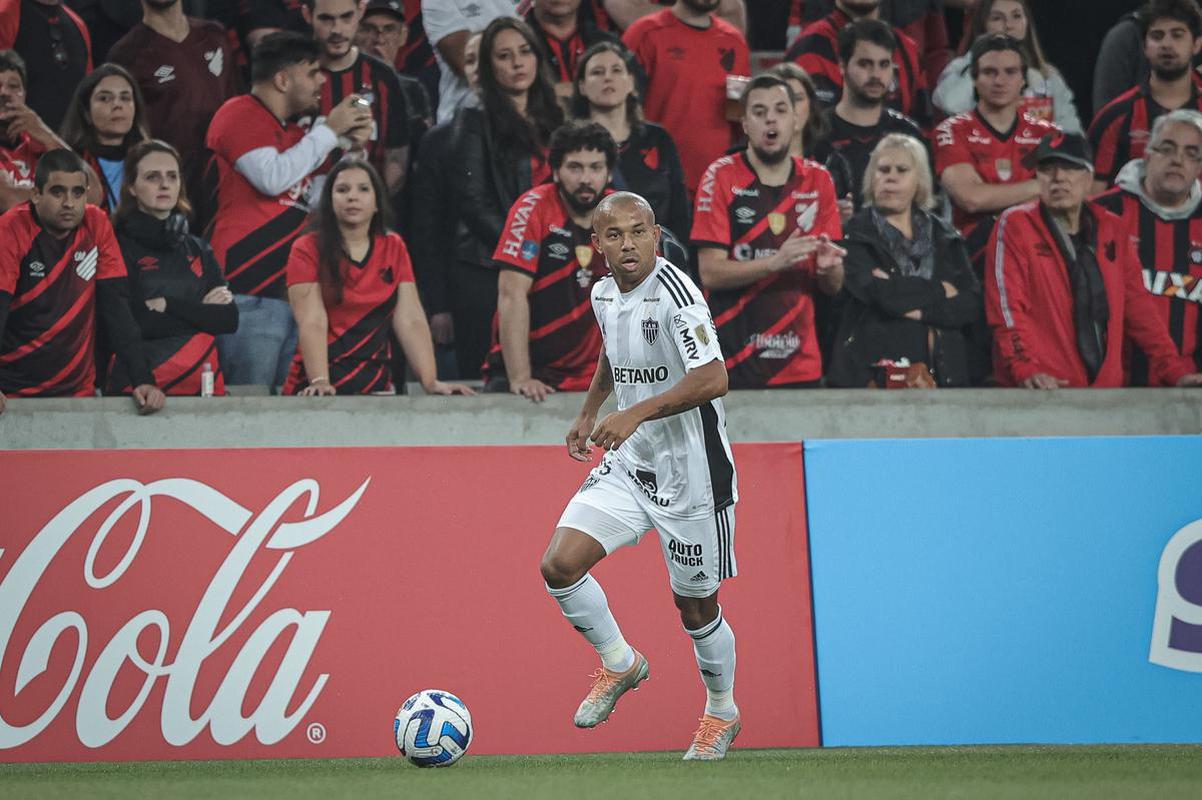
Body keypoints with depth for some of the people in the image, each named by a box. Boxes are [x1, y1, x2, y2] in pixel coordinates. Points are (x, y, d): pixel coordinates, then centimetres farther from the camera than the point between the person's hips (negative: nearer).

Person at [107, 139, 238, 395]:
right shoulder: (119, 248, 2)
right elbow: (127, 324, -10)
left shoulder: (198, 250, 18)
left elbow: (229, 320, 7)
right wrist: (199, 310, 0)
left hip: (202, 384, 4)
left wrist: (167, 306, -5)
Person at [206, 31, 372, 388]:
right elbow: (272, 177, -18)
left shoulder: (291, 131, 24)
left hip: (293, 288, 9)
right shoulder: (241, 114, -3)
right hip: (250, 290, -9)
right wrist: (329, 131, -7)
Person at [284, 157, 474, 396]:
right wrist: (320, 383, -25)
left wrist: (431, 382, -9)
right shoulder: (307, 250, 0)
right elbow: (312, 322, -11)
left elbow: (411, 321, 4)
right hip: (320, 388, -3)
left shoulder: (394, 248, 13)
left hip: (375, 385, 3)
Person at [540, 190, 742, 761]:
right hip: (627, 466, 7)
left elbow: (713, 378, -28)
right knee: (559, 565, -11)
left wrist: (636, 413, -32)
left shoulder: (674, 293, -20)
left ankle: (722, 714, 30)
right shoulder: (604, 295, 5)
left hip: (692, 473, -6)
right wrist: (589, 412, 23)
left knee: (696, 608, 5)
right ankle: (619, 663, 13)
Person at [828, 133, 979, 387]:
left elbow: (971, 304, 4)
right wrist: (940, 291, -1)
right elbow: (880, 294, -13)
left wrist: (920, 310, -10)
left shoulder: (945, 237, 15)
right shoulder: (855, 235, 2)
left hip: (942, 373, 3)